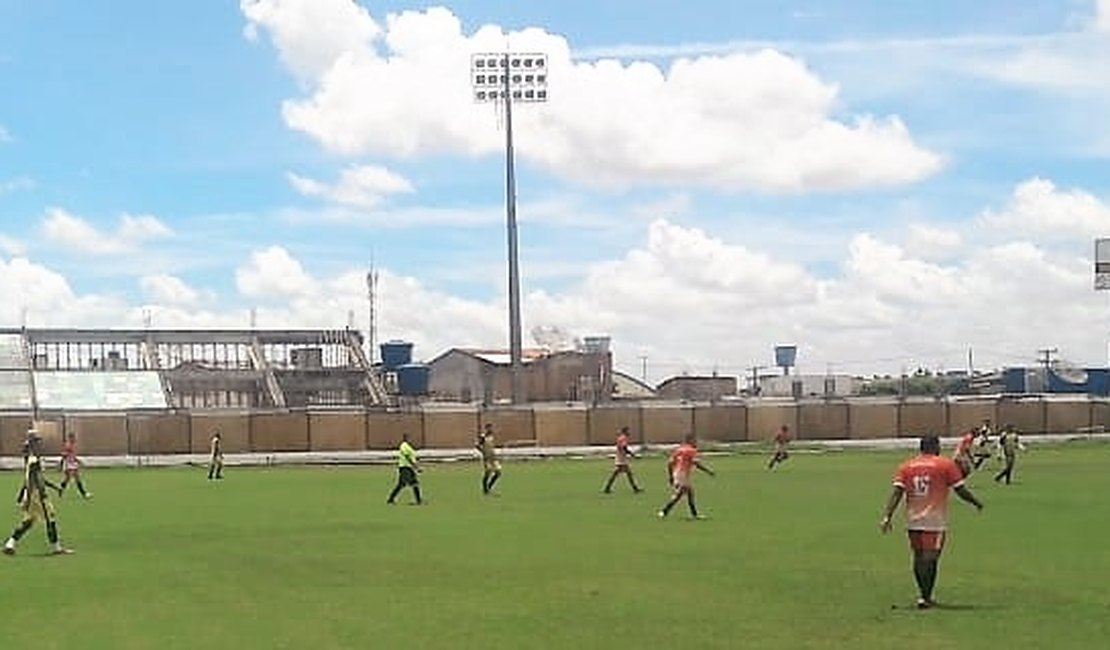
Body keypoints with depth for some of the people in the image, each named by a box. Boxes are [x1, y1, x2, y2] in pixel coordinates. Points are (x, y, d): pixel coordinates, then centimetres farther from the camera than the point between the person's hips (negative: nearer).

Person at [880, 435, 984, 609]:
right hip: (935, 521, -4)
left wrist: (887, 517, -3)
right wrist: (977, 503, 19)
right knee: (930, 557, -3)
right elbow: (960, 490, 2)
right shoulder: (946, 465, 0)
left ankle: (924, 594, 23)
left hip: (913, 520, 4)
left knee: (918, 556, 15)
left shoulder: (906, 467, 8)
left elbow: (896, 493, 0)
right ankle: (924, 597, -9)